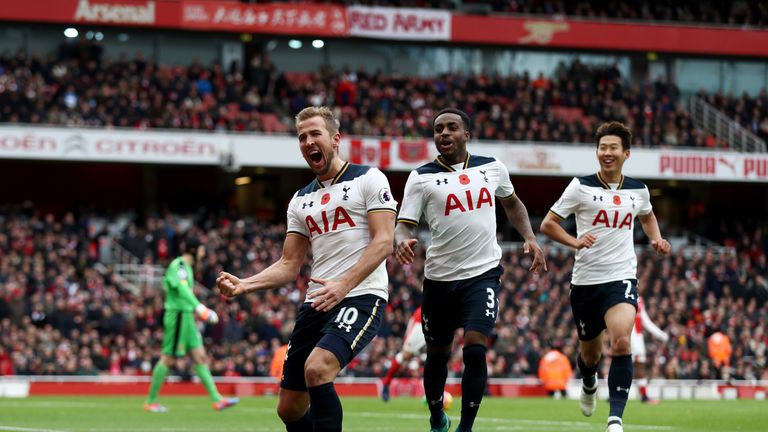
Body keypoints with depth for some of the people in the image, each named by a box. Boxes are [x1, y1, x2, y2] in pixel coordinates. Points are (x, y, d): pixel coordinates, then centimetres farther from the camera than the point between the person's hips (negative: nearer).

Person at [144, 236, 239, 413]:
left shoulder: (187, 267, 16)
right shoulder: (178, 265, -14)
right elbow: (182, 288, -29)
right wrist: (200, 308, -40)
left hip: (186, 317, 10)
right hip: (177, 316, -10)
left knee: (200, 357, 5)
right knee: (168, 359, -4)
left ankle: (217, 399, 2)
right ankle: (150, 401, 5)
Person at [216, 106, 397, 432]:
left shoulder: (368, 179, 1)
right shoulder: (301, 200, 19)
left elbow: (384, 242, -9)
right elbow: (289, 266, 18)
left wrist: (344, 285, -23)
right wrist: (244, 285, 0)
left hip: (361, 296, -7)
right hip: (316, 303, 7)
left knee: (317, 369, -32)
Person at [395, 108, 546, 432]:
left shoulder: (492, 168, 5)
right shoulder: (422, 177, -3)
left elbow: (512, 203, 23)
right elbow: (404, 223, -9)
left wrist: (530, 238, 10)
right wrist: (402, 241, -32)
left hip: (483, 273, 0)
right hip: (440, 278, 0)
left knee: (475, 348, -16)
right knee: (437, 353, 12)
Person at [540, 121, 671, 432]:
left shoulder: (638, 190, 7)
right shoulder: (581, 187, -3)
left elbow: (647, 216, 30)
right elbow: (547, 224, -1)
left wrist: (656, 239, 10)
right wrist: (574, 241, -18)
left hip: (621, 278, 0)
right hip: (585, 280, 0)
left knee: (621, 341, -25)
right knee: (590, 353, 14)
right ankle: (589, 384, 51)